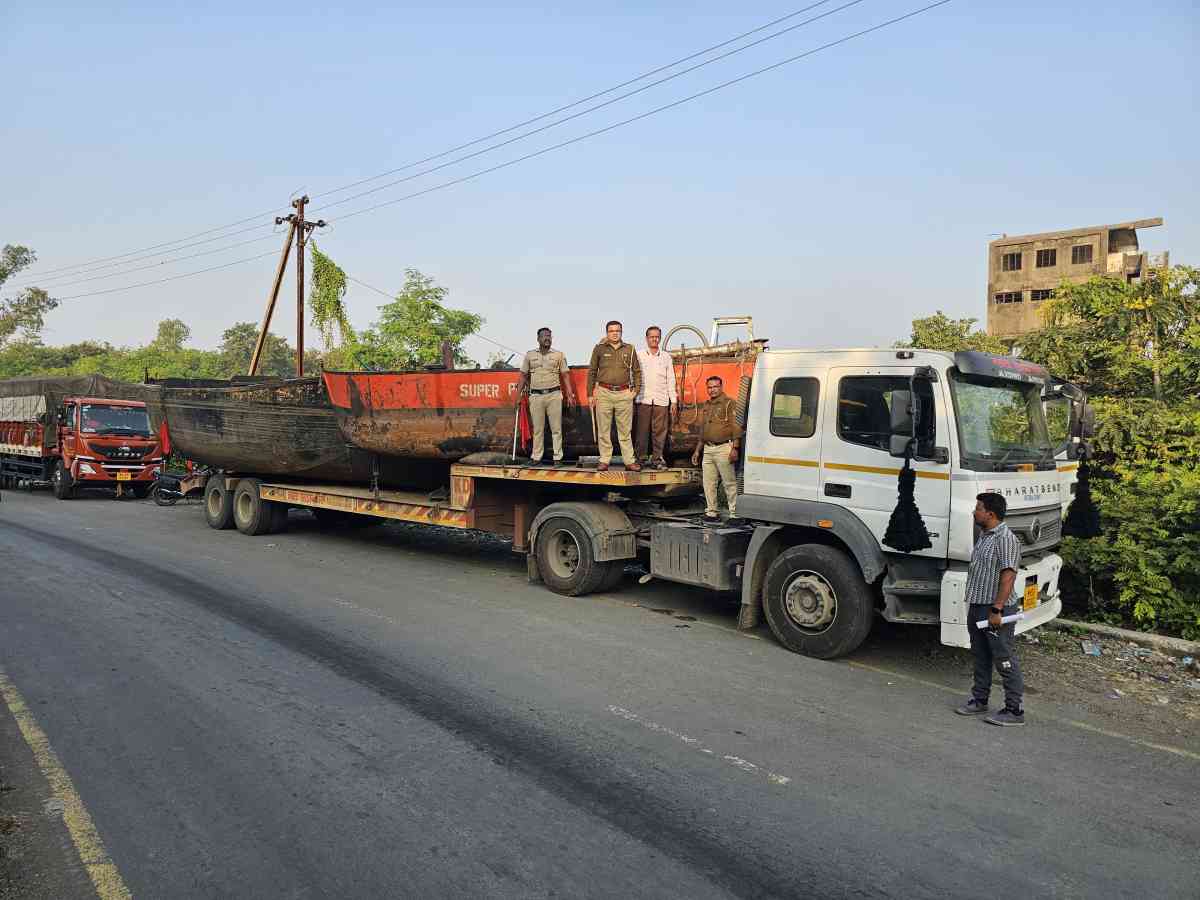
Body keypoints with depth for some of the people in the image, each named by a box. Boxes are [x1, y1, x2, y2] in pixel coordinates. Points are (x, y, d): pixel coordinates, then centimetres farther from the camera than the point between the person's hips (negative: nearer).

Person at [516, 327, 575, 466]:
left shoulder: (559, 355, 8)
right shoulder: (530, 355, 10)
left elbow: (565, 375, 6)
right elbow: (523, 376, 11)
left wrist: (570, 394, -3)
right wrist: (518, 395, 6)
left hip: (554, 394, -1)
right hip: (536, 396, 1)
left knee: (556, 428, 0)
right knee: (537, 428, 5)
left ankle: (557, 457, 5)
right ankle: (536, 457, 11)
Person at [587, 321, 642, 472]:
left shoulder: (629, 349, 8)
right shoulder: (599, 349, 5)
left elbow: (637, 371, 14)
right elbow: (591, 372, 8)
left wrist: (636, 390, 6)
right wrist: (590, 394, 4)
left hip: (624, 394, 1)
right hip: (604, 393, -1)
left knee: (625, 430, 4)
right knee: (604, 429, 3)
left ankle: (629, 461, 8)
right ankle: (604, 461, 9)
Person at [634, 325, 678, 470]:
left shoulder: (666, 357, 14)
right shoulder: (639, 355, 8)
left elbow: (670, 380, 14)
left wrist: (673, 401, 9)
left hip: (661, 400, 2)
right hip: (643, 399, -2)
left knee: (660, 431, -1)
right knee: (642, 431, -3)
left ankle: (656, 459, 5)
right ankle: (642, 458, 4)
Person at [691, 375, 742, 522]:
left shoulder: (729, 403, -3)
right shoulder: (706, 405, 19)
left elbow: (736, 427, -10)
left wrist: (734, 448, -18)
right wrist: (697, 451, 23)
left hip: (723, 448, -7)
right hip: (707, 449, 7)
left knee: (729, 482, -3)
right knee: (708, 483, 8)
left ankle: (734, 514, 2)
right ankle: (711, 512, 17)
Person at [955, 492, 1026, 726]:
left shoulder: (1005, 539, -18)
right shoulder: (984, 535, 14)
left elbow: (1008, 576, -23)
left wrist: (997, 609, -26)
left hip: (996, 609, -10)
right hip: (977, 606, 10)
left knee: (1004, 660, -2)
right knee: (981, 657, 18)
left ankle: (1014, 710, 6)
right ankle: (979, 700, 29)